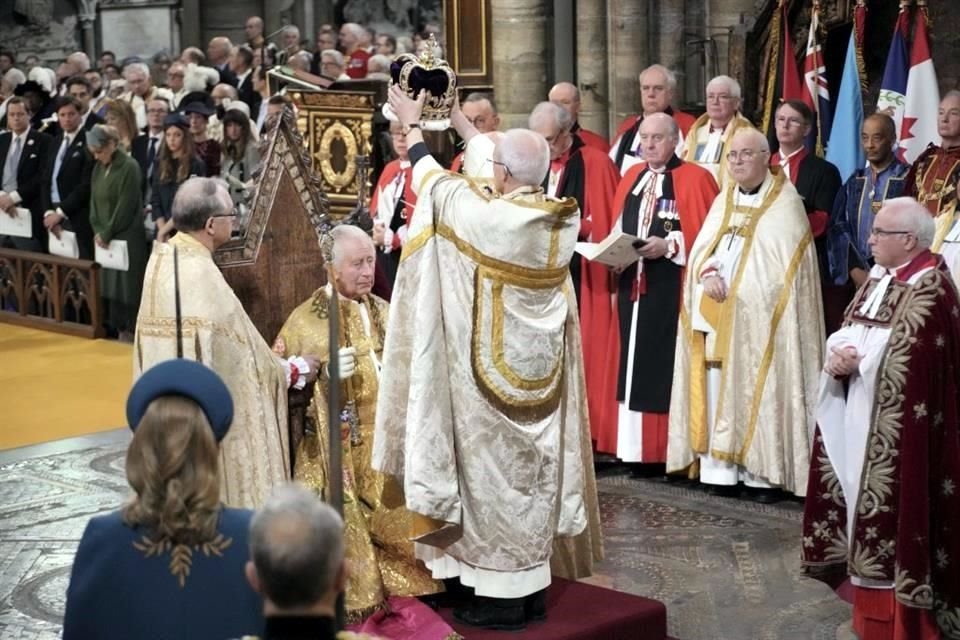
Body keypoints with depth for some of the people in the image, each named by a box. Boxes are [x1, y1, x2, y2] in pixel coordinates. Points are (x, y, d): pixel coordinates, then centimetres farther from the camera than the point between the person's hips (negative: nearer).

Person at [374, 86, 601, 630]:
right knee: (534, 466, 14)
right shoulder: (563, 218, -2)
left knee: (493, 470, 2)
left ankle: (502, 596, 9)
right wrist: (454, 114, 25)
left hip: (492, 371, -6)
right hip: (541, 370, 6)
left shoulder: (484, 216, -21)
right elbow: (493, 158, 13)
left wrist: (412, 123, 17)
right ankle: (533, 586, 23)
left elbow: (433, 180, -1)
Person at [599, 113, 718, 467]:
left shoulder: (695, 179, -3)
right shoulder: (631, 178, 15)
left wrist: (668, 245, -19)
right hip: (632, 286, 6)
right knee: (633, 364, 6)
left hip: (671, 290, -6)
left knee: (665, 364, -5)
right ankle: (637, 449, 11)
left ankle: (668, 448, 0)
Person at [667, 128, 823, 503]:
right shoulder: (724, 200, 18)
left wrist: (733, 287, -14)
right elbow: (701, 247, 11)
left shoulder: (785, 202, 0)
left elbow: (783, 263, -9)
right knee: (716, 390, 1)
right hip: (715, 316, 5)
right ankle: (720, 470, 4)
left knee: (758, 391, -7)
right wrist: (708, 274, -11)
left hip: (758, 317, -5)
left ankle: (766, 473, -2)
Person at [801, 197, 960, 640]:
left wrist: (854, 357, -12)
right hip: (862, 418, 9)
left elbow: (906, 359, -23)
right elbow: (847, 331, 11)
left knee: (893, 508, -4)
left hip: (897, 427, -9)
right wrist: (841, 353, -10)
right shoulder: (879, 278, 12)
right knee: (866, 503, 13)